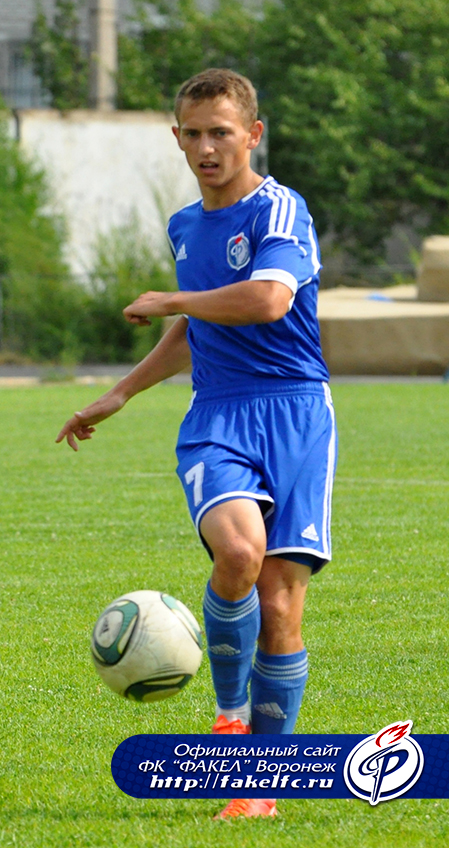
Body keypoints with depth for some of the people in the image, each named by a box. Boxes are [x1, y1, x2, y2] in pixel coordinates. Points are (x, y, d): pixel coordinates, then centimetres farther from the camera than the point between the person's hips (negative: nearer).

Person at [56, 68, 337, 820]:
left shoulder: (279, 210, -5)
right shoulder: (185, 228, 17)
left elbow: (269, 300, -23)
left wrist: (166, 301, -9)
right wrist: (121, 394, 32)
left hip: (295, 415, -3)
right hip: (216, 420, 4)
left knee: (280, 603, -6)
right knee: (237, 550, -28)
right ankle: (229, 711, -6)